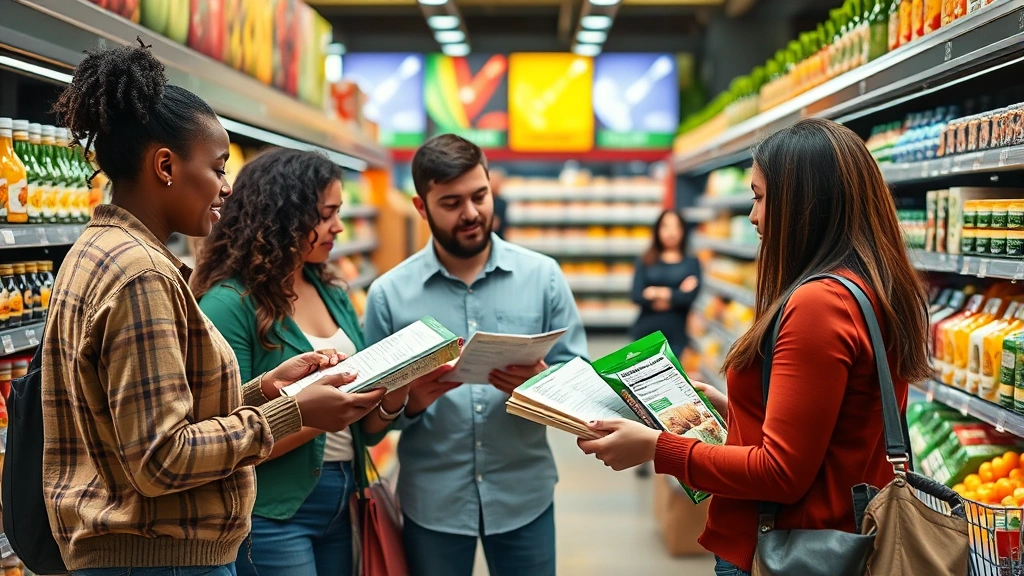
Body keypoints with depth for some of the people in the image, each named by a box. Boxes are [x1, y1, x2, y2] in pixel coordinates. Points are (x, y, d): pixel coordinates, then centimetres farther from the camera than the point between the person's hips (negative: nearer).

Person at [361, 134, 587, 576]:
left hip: (524, 497, 1)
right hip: (432, 503, 0)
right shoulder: (389, 293, -3)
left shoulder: (543, 276, -1)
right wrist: (410, 400, -21)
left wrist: (541, 382, -21)